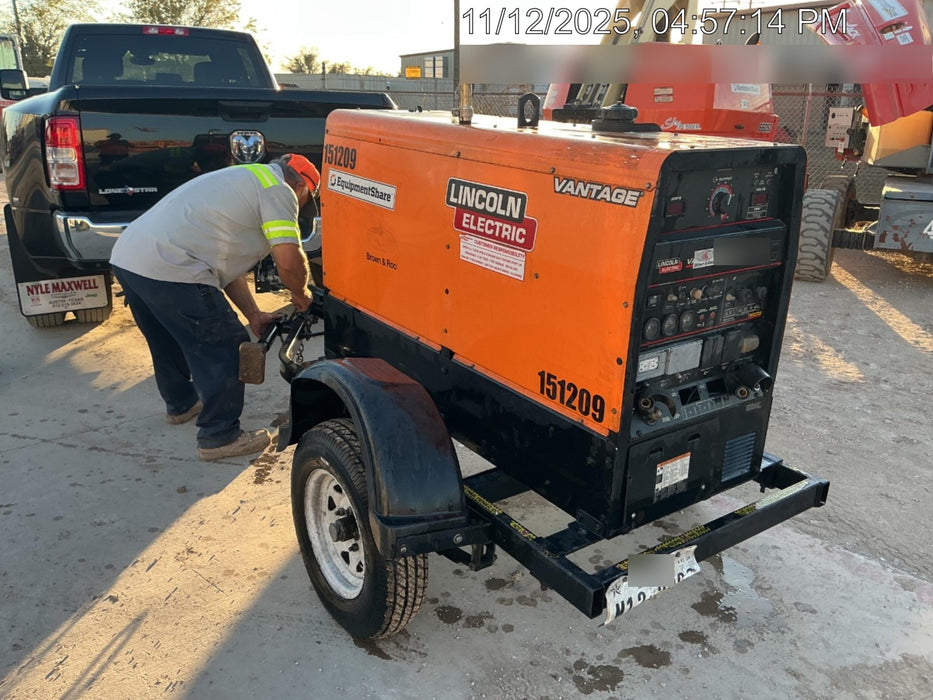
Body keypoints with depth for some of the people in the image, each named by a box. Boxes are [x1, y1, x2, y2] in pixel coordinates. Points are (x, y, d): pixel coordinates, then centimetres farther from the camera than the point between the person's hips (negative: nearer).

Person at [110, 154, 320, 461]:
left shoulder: (248, 180, 28)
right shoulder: (278, 189, -1)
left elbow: (227, 261, 25)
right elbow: (289, 261, -12)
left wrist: (253, 315, 22)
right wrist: (301, 296, 8)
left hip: (126, 255, 10)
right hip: (169, 271, -10)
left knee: (170, 340, 29)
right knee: (224, 349, 2)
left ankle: (180, 403, 49)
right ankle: (220, 436, 12)